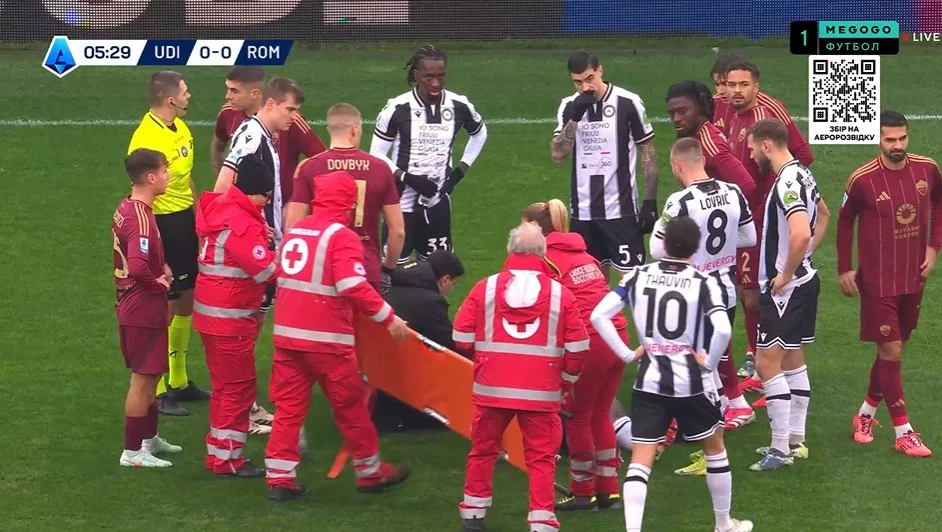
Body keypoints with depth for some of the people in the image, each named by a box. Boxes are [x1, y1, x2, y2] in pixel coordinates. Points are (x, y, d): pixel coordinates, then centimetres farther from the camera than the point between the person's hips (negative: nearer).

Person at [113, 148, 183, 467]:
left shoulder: (126, 208, 6)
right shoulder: (141, 219, -24)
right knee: (143, 379, 0)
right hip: (144, 311, -10)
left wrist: (161, 267, 7)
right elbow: (138, 267, -36)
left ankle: (149, 438, 34)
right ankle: (132, 452, 6)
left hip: (132, 307, 10)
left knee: (150, 376, 21)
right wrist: (160, 283, -18)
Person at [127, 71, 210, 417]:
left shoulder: (180, 128, 7)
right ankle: (156, 392, 8)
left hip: (186, 220, 9)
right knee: (164, 307, -2)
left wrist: (198, 217, 19)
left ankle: (179, 382, 32)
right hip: (163, 223, -9)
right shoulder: (146, 138, -22)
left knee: (186, 301, 18)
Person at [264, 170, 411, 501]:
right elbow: (354, 286, -23)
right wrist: (388, 317, -16)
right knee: (350, 406, 8)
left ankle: (280, 477, 4)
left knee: (289, 406, 8)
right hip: (326, 338, -6)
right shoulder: (342, 237, -11)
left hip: (286, 333, 6)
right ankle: (370, 472, 20)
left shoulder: (295, 232, 12)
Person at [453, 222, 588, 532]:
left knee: (484, 449, 18)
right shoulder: (560, 293, -1)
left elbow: (462, 338, 3)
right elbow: (577, 348, 1)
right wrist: (566, 384, 17)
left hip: (491, 387, 1)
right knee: (541, 458, 6)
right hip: (542, 391, -1)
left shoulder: (485, 288, 0)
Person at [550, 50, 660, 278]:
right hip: (583, 210, 4)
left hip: (621, 209, -4)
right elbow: (558, 154, -3)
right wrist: (575, 117, -14)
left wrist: (650, 202, -5)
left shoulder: (628, 103, -7)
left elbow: (648, 153, -1)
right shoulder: (569, 107, 5)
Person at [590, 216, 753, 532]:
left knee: (640, 460, 1)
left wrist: (627, 354, -1)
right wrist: (709, 362, -8)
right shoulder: (703, 283, -10)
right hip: (691, 383, -1)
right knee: (714, 447, 21)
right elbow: (723, 330, -24)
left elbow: (599, 316, -8)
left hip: (649, 382, 1)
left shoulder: (639, 276, -2)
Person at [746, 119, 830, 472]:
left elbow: (800, 233, -35)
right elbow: (823, 216, 27)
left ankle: (780, 449, -7)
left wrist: (785, 275, -22)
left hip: (786, 287, -10)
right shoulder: (802, 175, 9)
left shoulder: (787, 183, -22)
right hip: (805, 279, 10)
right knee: (793, 360, 17)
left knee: (767, 363, -7)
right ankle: (796, 440, 24)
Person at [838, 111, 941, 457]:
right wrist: (844, 269, 0)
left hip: (913, 278, 5)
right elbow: (845, 221, 0)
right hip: (878, 281, -5)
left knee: (894, 348, 14)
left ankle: (866, 414, 32)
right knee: (891, 351, -5)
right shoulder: (863, 180, -16)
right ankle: (903, 432, 2)